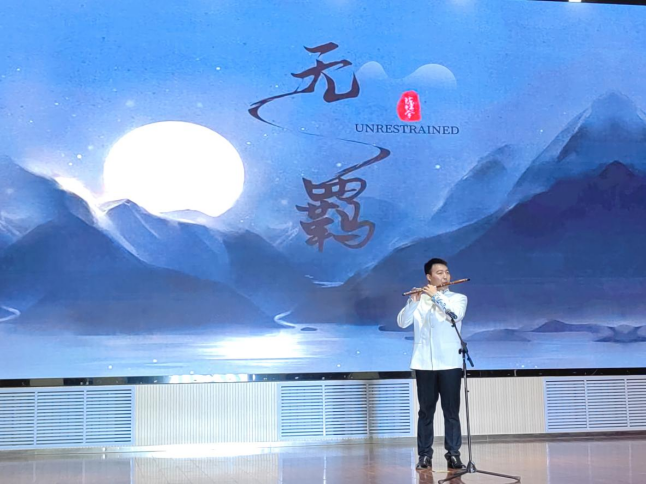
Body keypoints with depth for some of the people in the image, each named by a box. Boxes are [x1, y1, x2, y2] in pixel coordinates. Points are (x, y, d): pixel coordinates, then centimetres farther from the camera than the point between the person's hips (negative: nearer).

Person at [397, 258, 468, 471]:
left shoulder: (458, 298, 7)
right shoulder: (418, 300, 9)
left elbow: (456, 314, -14)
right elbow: (402, 323, -3)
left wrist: (436, 296, -15)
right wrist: (414, 301, -18)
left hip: (449, 363, -1)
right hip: (424, 363, 1)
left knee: (451, 411, -1)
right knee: (426, 411, 4)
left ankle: (453, 454, 5)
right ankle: (424, 455, 9)